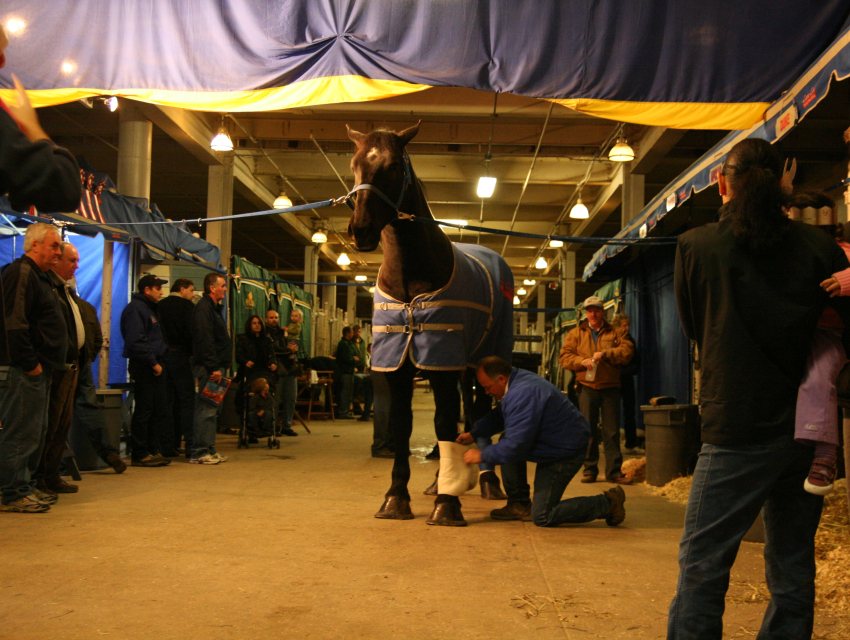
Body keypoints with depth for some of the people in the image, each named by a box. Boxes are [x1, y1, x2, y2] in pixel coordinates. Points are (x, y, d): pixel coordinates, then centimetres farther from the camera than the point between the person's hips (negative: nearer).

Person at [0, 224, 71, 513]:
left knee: (35, 432, 15)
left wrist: (41, 364, 15)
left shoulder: (38, 276, 20)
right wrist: (31, 364, -19)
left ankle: (25, 487, 24)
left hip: (37, 371, 11)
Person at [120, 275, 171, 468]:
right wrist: (153, 363, -17)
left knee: (158, 410, 10)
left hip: (154, 366, 10)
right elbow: (135, 342, -20)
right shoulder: (135, 309, -10)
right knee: (143, 411, -6)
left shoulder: (150, 308, 21)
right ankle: (139, 454, -1)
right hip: (143, 366, -10)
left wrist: (159, 360, 13)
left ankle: (153, 450, 17)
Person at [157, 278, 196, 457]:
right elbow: (192, 333, -12)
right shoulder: (186, 306, -3)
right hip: (180, 355, -6)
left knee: (167, 403, 8)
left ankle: (168, 446, 9)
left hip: (162, 357, 6)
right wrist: (194, 353, -1)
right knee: (187, 400, -3)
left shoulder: (159, 306, 12)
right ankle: (190, 445, -7)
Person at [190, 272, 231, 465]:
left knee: (213, 409, 12)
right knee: (206, 410, -8)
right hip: (208, 368, -11)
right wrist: (213, 368, -22)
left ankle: (209, 449, 18)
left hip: (215, 367, 11)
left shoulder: (214, 308, 21)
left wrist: (220, 367, 16)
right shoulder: (204, 308, -11)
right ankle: (199, 453, -4)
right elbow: (204, 340, -20)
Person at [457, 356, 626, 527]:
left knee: (542, 517, -6)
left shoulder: (522, 394, -28)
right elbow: (497, 416, 20)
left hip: (565, 453, -10)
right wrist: (474, 434, 10)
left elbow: (516, 445, -28)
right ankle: (520, 505, 16)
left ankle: (607, 503, 0)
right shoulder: (517, 380, 5)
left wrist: (482, 456, -16)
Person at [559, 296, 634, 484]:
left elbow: (627, 351, -3)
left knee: (612, 430, 0)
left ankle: (614, 471, 6)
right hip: (587, 386, 0)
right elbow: (565, 357, 6)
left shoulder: (614, 333, 11)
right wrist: (582, 361, -12)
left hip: (610, 387, 0)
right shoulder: (576, 334, 13)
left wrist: (605, 354, -14)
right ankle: (590, 469, 10)